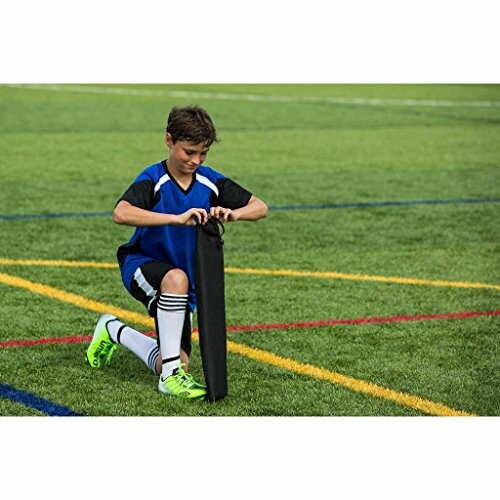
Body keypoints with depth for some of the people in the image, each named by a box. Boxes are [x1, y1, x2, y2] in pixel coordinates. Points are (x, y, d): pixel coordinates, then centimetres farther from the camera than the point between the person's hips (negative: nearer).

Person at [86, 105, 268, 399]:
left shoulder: (210, 181, -6)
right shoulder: (154, 180, -19)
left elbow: (260, 207, -4)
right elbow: (121, 213, -39)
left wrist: (234, 214, -27)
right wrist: (177, 218, -48)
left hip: (186, 284, 5)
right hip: (142, 265, -5)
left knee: (177, 365, 1)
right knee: (176, 278, -40)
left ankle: (114, 331, 30)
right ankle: (171, 375, -30)